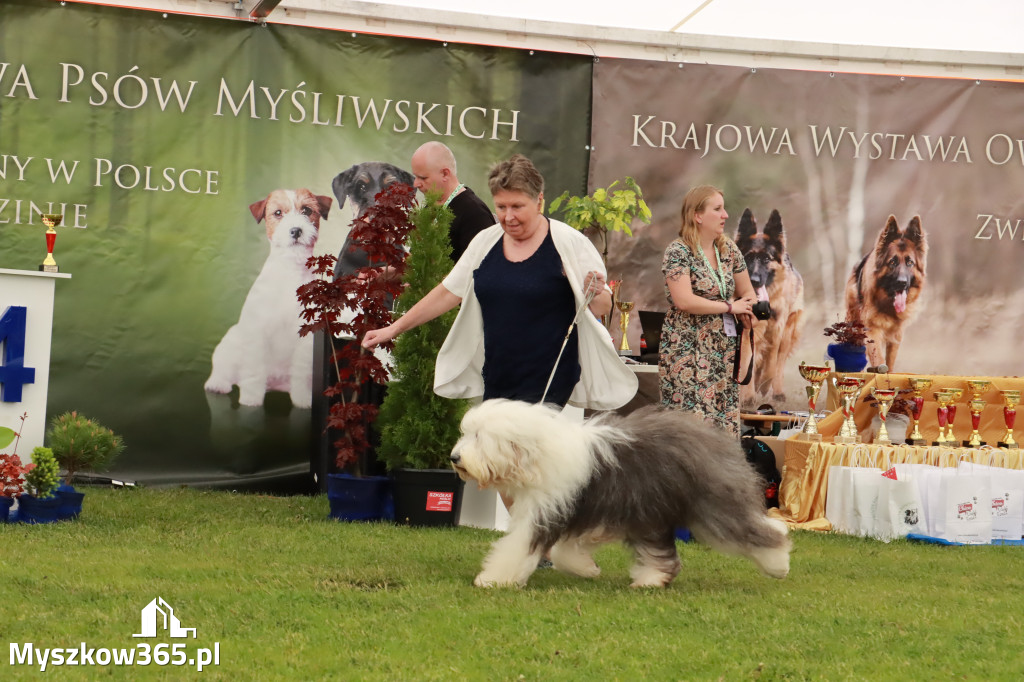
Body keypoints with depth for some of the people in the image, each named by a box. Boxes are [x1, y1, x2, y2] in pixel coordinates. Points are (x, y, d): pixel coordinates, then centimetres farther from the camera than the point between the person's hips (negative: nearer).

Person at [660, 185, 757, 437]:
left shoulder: (729, 250, 11)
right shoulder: (678, 252, -9)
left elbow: (747, 292, 19)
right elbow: (684, 300, -20)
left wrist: (748, 312, -5)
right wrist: (730, 307, -12)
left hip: (724, 350, 6)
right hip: (688, 351, -6)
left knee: (725, 424, 1)